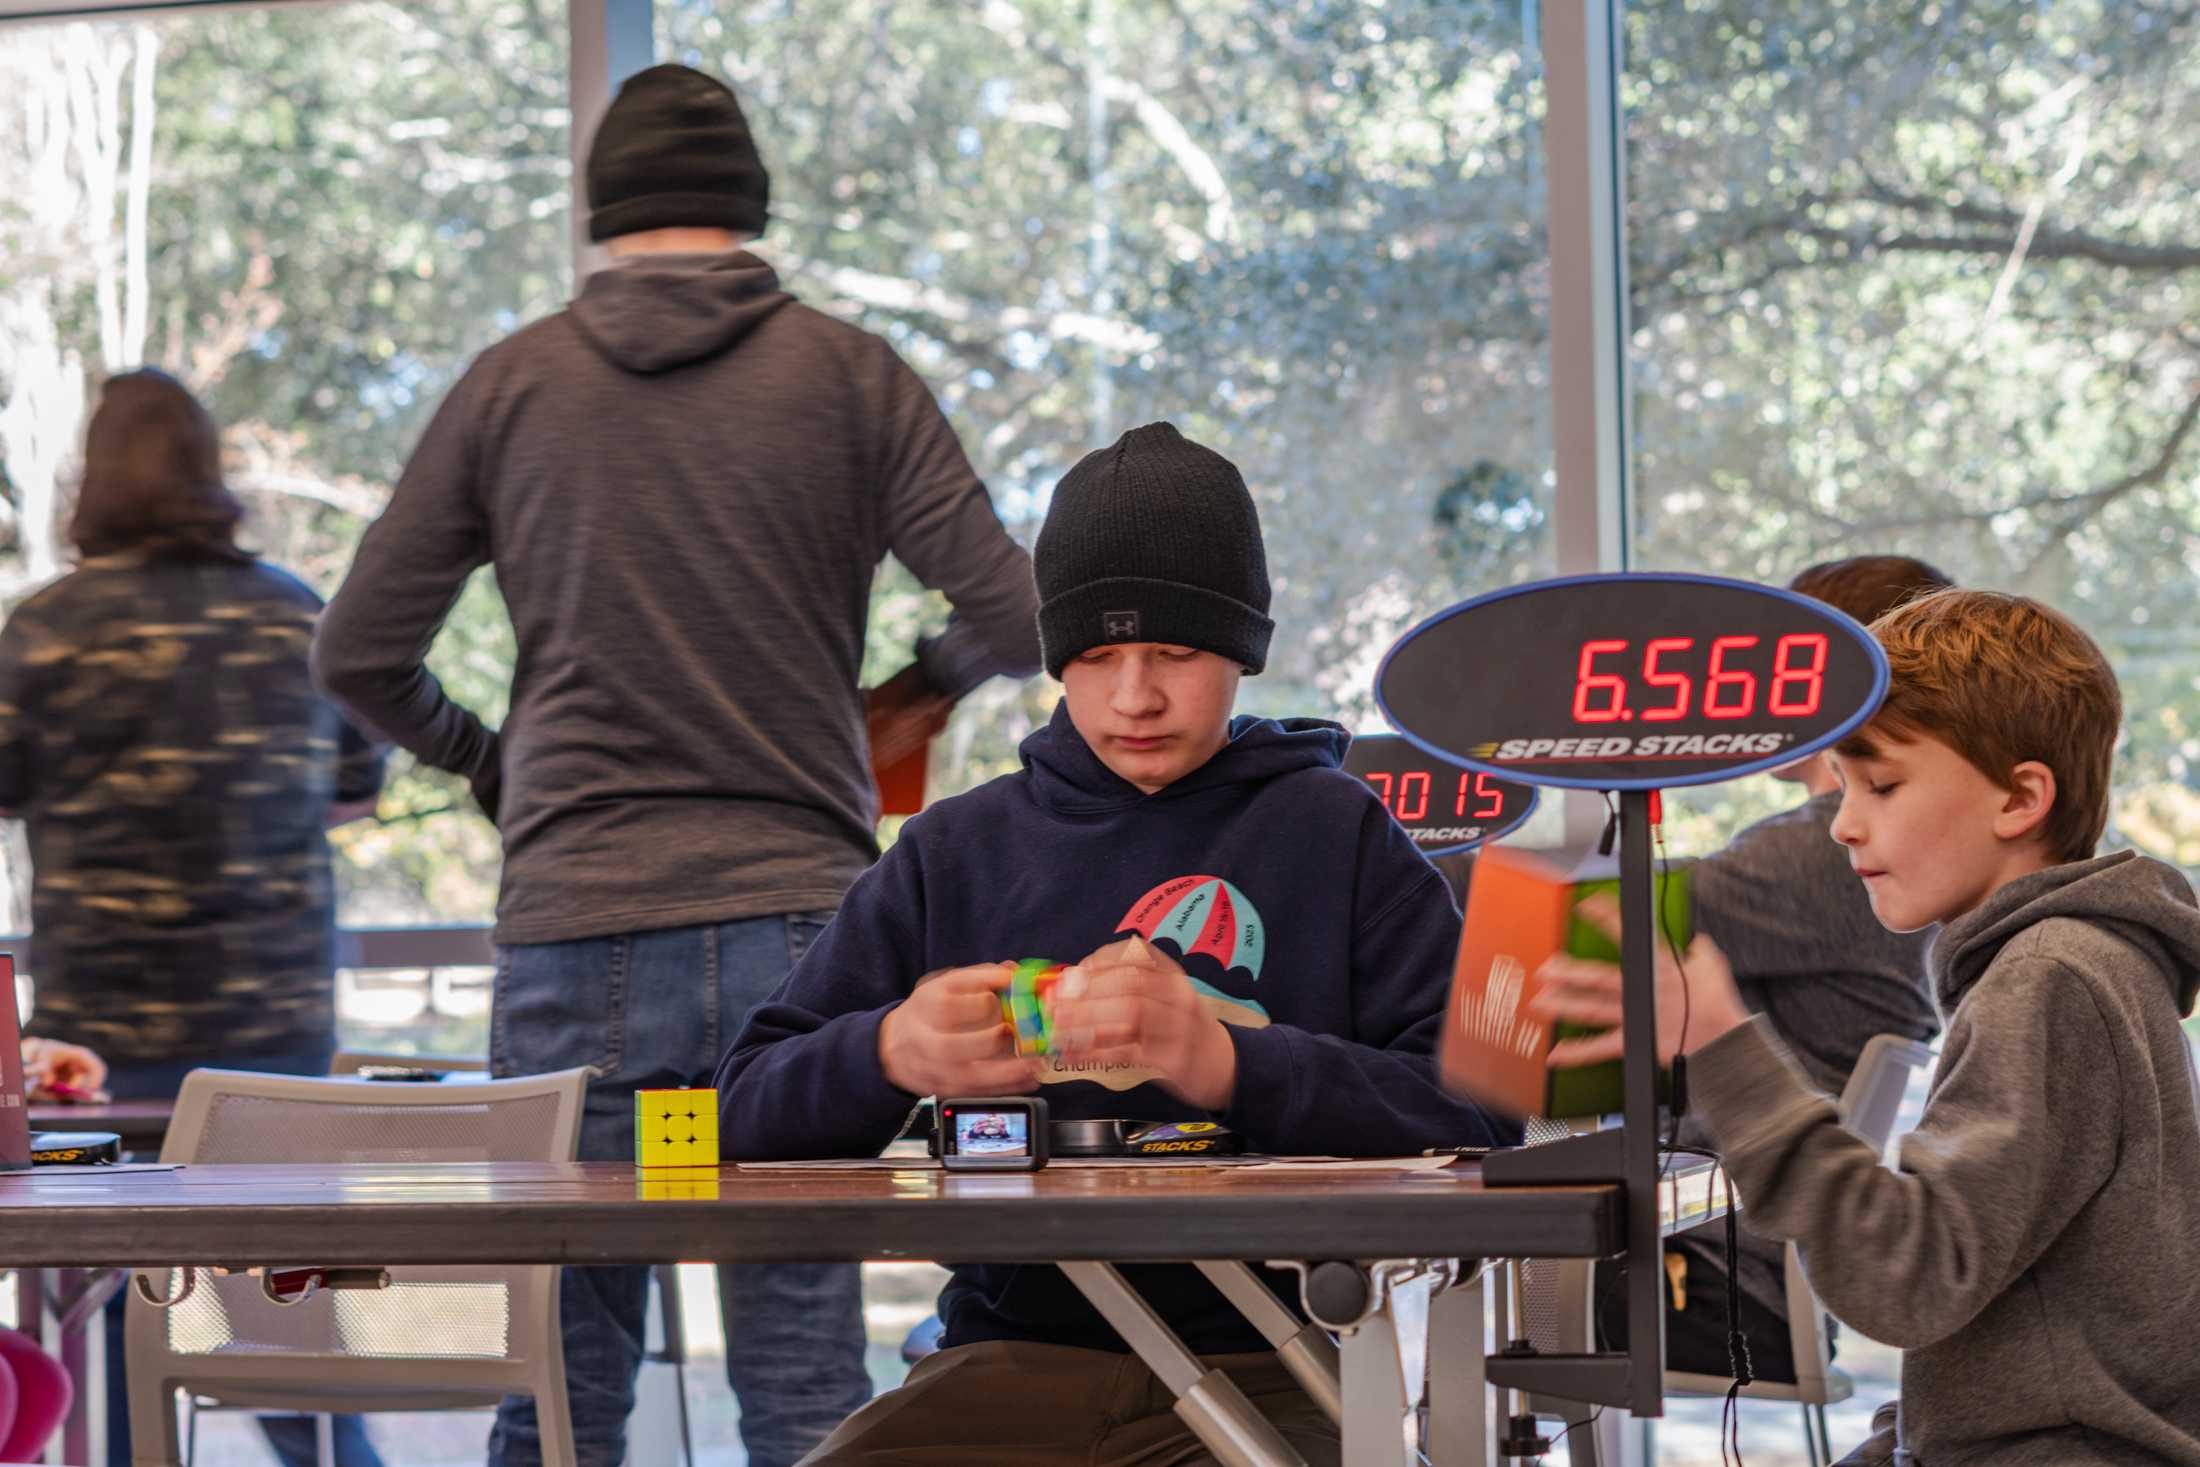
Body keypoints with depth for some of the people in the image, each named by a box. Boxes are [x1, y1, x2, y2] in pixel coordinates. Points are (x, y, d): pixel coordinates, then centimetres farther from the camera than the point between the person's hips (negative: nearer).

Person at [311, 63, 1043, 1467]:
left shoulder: (514, 382, 7)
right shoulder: (848, 374, 3)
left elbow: (358, 654, 8)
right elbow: (1020, 615, -3)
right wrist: (931, 684, 18)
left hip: (575, 930, 1)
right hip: (799, 917, -1)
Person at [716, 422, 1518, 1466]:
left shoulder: (1337, 834, 9)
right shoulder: (956, 850, 17)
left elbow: (1481, 1107, -4)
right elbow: (748, 1105, 12)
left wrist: (1229, 1062, -18)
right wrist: (888, 1057, -11)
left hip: (1258, 1369, -3)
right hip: (1014, 1358, 3)